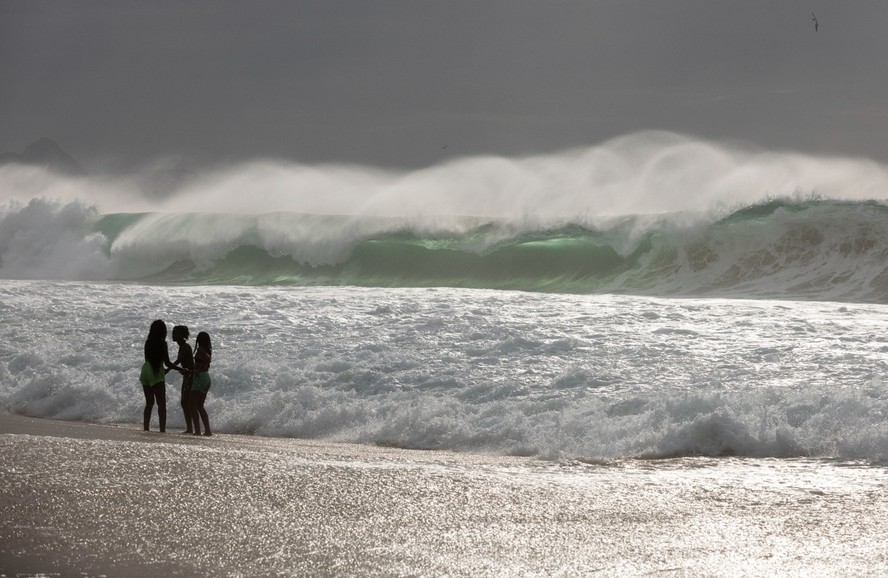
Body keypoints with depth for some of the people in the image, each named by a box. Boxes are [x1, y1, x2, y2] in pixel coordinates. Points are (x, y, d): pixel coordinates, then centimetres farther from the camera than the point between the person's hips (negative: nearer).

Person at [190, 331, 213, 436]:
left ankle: (197, 430, -13)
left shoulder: (200, 349, -12)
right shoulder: (207, 350, 13)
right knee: (200, 406, 15)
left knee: (193, 405, -6)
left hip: (200, 377, -9)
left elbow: (207, 359, -29)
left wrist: (199, 369, -21)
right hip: (206, 377, 9)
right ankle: (207, 430, 10)